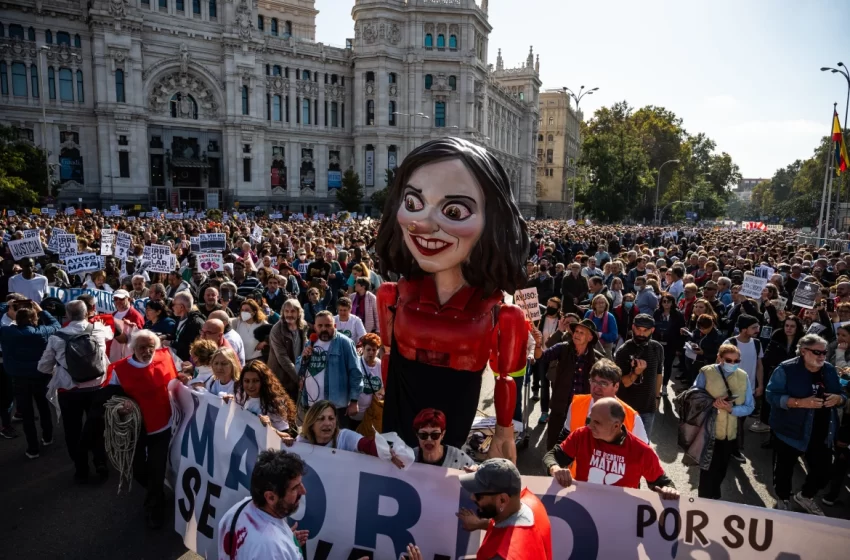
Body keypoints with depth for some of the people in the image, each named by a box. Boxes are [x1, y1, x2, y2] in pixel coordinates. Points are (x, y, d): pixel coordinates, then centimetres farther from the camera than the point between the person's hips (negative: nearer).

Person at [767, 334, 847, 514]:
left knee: (823, 471, 11)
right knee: (784, 469, 12)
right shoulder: (786, 369, -15)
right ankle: (783, 500, 38)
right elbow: (772, 395, -19)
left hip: (822, 434, 5)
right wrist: (800, 402, -30)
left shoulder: (829, 370, 3)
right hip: (791, 431, -4)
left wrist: (838, 399, -12)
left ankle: (805, 496, 39)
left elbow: (842, 396, 12)